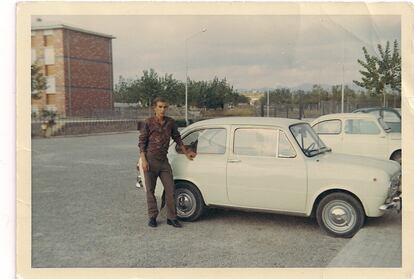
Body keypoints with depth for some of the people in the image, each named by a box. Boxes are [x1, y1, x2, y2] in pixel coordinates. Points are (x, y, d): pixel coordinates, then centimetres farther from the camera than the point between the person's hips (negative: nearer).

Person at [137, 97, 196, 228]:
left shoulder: (171, 122, 5)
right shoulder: (148, 123, -5)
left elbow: (177, 138, 18)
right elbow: (142, 142, -3)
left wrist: (186, 152, 21)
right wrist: (143, 160, -12)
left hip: (164, 160, 3)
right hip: (150, 160, -3)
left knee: (170, 189, 0)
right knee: (150, 190, 5)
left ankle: (171, 217, 10)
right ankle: (152, 217, 17)